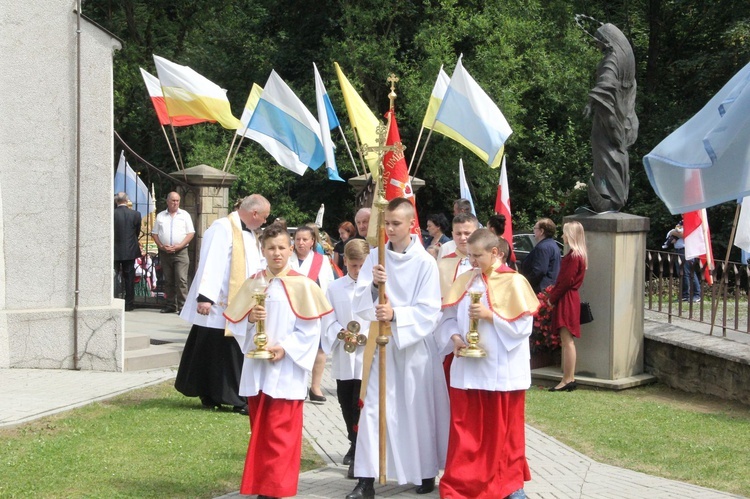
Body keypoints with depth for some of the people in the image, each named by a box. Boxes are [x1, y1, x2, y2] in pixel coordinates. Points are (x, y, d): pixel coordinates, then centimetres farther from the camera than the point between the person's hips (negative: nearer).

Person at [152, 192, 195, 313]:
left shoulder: (185, 215, 6)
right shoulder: (160, 216, 12)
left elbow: (190, 234, 0)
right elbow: (155, 234, 11)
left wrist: (179, 246, -11)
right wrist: (161, 246, -6)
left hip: (181, 252, -3)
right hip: (164, 253, 3)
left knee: (181, 280, -11)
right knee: (168, 281, 7)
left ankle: (182, 306, -12)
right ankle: (171, 305, 13)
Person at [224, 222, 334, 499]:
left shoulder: (302, 285, -5)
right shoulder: (253, 284, 7)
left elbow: (311, 329, -7)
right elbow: (235, 322, 7)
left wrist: (286, 348, -17)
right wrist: (250, 318, -13)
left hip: (286, 370, -4)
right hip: (257, 368, 4)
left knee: (279, 433, -7)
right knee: (259, 432, 11)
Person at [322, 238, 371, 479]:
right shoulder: (334, 288, 5)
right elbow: (329, 320, 4)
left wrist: (367, 336, -20)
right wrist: (341, 333, -14)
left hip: (367, 357, -4)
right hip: (343, 358, 4)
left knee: (361, 407, -7)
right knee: (346, 405, 16)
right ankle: (355, 446, 35)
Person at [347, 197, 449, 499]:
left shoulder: (425, 262, -8)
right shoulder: (375, 257, 2)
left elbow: (429, 311, -13)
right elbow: (359, 305, -2)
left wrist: (396, 314, -26)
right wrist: (374, 286, -22)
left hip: (416, 344, -2)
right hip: (383, 342, 2)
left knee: (419, 411, 7)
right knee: (373, 408, -3)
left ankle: (427, 472, 23)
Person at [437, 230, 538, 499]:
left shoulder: (514, 282, -8)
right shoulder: (464, 281, 5)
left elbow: (523, 325, -11)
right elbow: (448, 317, 9)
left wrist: (489, 315, -19)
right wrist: (454, 338, -10)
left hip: (502, 370, -3)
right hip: (468, 369, 3)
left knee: (504, 429, 9)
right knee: (466, 431, 5)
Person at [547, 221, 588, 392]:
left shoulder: (574, 256, -16)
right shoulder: (577, 255, 15)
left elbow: (566, 282, -19)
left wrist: (552, 297, -10)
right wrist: (553, 295, 10)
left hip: (566, 301, -10)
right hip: (569, 300, 10)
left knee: (567, 341, -8)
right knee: (566, 341, 12)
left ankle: (567, 380, -7)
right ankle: (570, 378, 16)